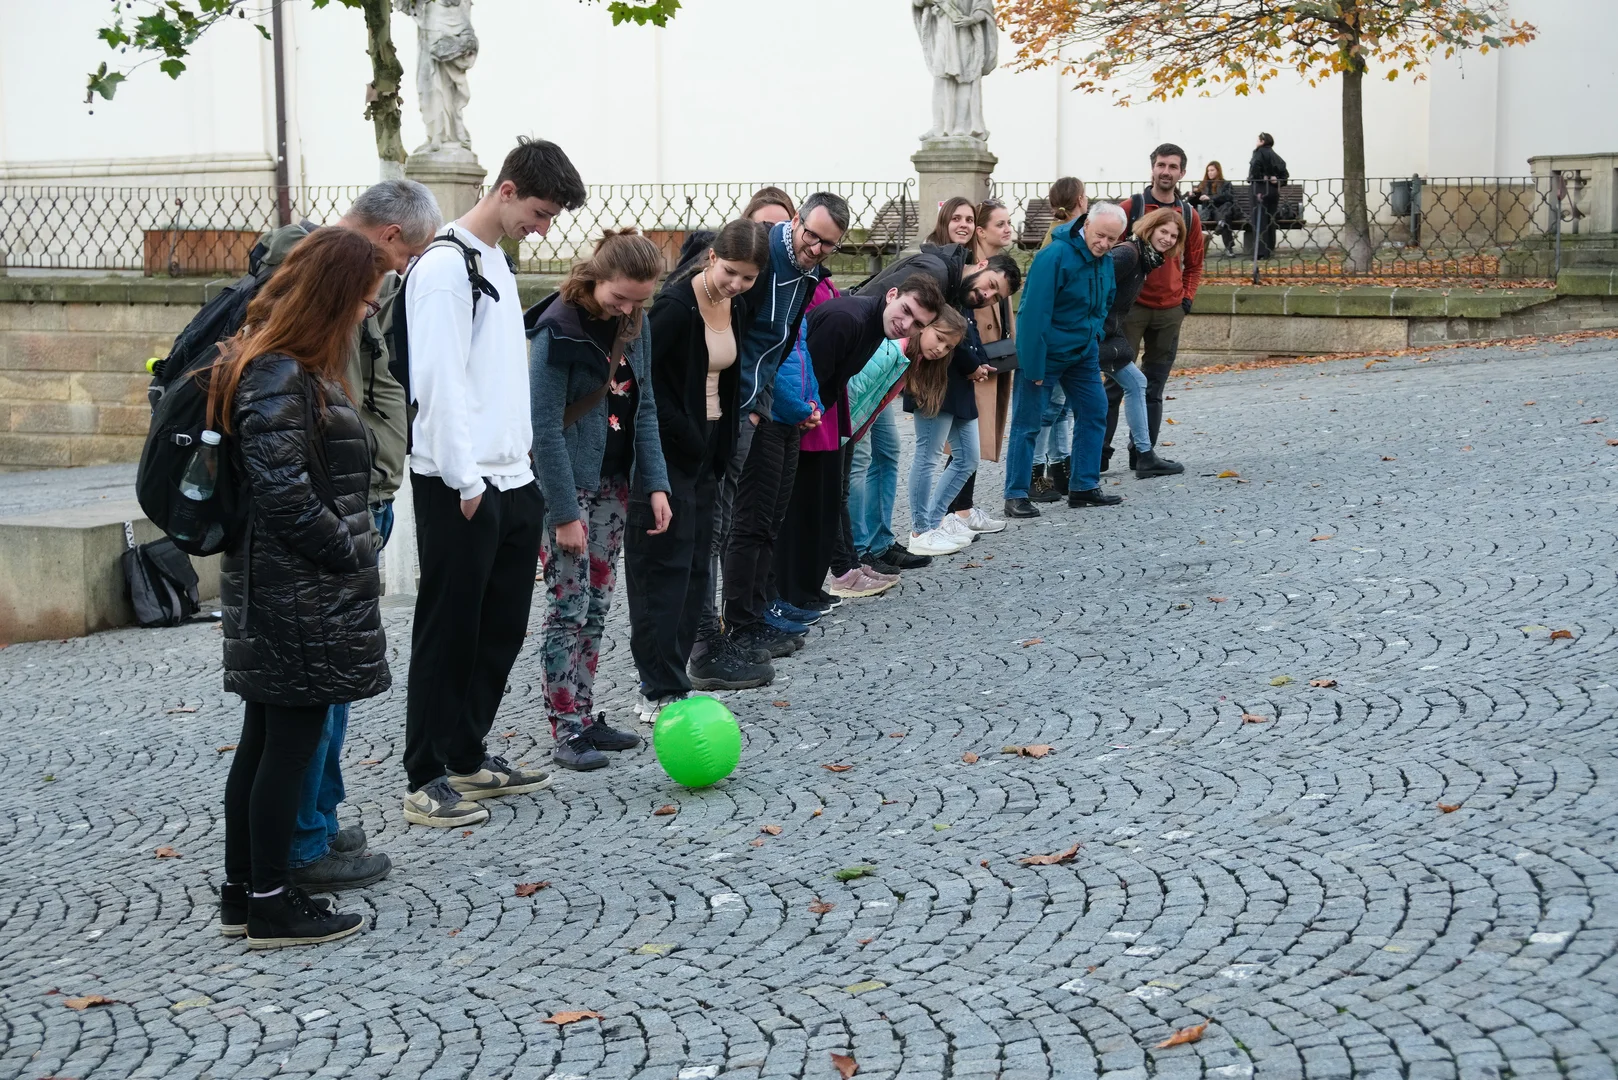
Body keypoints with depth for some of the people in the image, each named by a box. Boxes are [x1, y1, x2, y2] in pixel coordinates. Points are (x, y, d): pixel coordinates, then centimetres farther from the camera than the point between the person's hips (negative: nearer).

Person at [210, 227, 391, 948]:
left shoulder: (286, 366, 14)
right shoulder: (278, 377, -19)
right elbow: (284, 494, -23)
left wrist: (354, 546, 12)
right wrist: (351, 551, -12)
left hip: (270, 592, 10)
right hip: (301, 600, -10)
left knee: (263, 742, 14)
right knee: (290, 745, -2)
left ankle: (242, 893, 22)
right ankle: (271, 908, 6)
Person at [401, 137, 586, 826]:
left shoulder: (497, 262, 16)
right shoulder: (445, 266, -13)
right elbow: (440, 381, -18)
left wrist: (517, 465, 16)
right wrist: (468, 482, -20)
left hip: (511, 480, 9)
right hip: (460, 486, -9)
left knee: (502, 628, 13)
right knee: (449, 632, -3)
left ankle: (468, 756, 24)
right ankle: (427, 780, 4)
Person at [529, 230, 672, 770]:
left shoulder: (636, 323, 3)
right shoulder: (559, 329, -18)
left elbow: (644, 407, 8)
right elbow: (546, 428, -18)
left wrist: (655, 483, 0)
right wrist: (564, 513, -19)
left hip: (614, 481, 7)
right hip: (566, 482, -7)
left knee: (597, 606, 11)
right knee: (569, 606, -4)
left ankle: (584, 716, 19)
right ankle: (567, 733, 2)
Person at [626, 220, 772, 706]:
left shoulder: (737, 308, 6)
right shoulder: (675, 305, -19)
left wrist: (721, 448, 13)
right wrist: (680, 435, -19)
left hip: (704, 449, 8)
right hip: (666, 450, -8)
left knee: (696, 563, 10)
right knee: (664, 564, -6)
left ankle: (672, 670, 18)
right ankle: (660, 693, -3)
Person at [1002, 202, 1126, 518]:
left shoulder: (1105, 261, 2)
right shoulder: (1055, 256, -24)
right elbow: (1034, 312, -26)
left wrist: (1094, 335, 5)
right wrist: (1034, 366, -26)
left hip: (1083, 353, 8)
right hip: (1044, 354, -8)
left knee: (1094, 413, 9)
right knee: (1027, 424, -2)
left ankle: (1084, 488, 18)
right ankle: (1015, 496, 3)